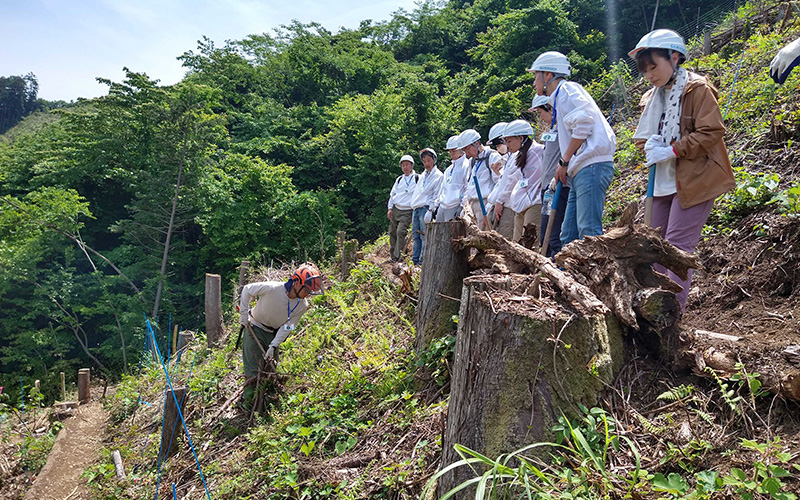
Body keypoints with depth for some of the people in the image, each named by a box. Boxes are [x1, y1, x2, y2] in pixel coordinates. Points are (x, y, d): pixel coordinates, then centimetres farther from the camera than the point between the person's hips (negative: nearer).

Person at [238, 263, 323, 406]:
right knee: (254, 369, -5)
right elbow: (247, 289, -15)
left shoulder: (302, 306, -16)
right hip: (254, 328, -4)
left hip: (273, 334, 4)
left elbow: (287, 327, -12)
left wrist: (273, 346, -19)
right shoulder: (272, 288, -31)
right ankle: (248, 400, 10)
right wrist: (244, 314, -11)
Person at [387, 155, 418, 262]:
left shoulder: (417, 178, 0)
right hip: (395, 209, 5)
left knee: (400, 232, -18)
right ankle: (393, 257, 16)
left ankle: (397, 258, -13)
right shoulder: (399, 179, 15)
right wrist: (390, 208, 10)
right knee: (392, 232, 5)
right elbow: (392, 194, 19)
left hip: (407, 212, -5)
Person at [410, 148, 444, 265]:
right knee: (416, 235, 7)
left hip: (426, 208, -8)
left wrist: (431, 209, -15)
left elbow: (437, 195, -8)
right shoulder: (423, 175, 23)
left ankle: (422, 261, -8)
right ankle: (415, 260, 11)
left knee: (424, 236, -9)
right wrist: (413, 205, 16)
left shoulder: (438, 175, -2)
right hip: (416, 208, 8)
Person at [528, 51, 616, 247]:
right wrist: (565, 165, 14)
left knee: (589, 231, -16)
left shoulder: (567, 89, -1)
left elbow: (583, 125, -15)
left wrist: (565, 161, -10)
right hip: (582, 171, 10)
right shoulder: (560, 96, 28)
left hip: (591, 167, -10)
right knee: (569, 234, 8)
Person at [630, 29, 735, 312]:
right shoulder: (655, 97, 16)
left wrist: (672, 150, -20)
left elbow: (711, 132, -15)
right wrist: (651, 146, -6)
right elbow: (642, 135, 17)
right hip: (663, 182, 8)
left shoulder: (697, 89, -7)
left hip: (695, 180, -8)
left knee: (678, 245, -12)